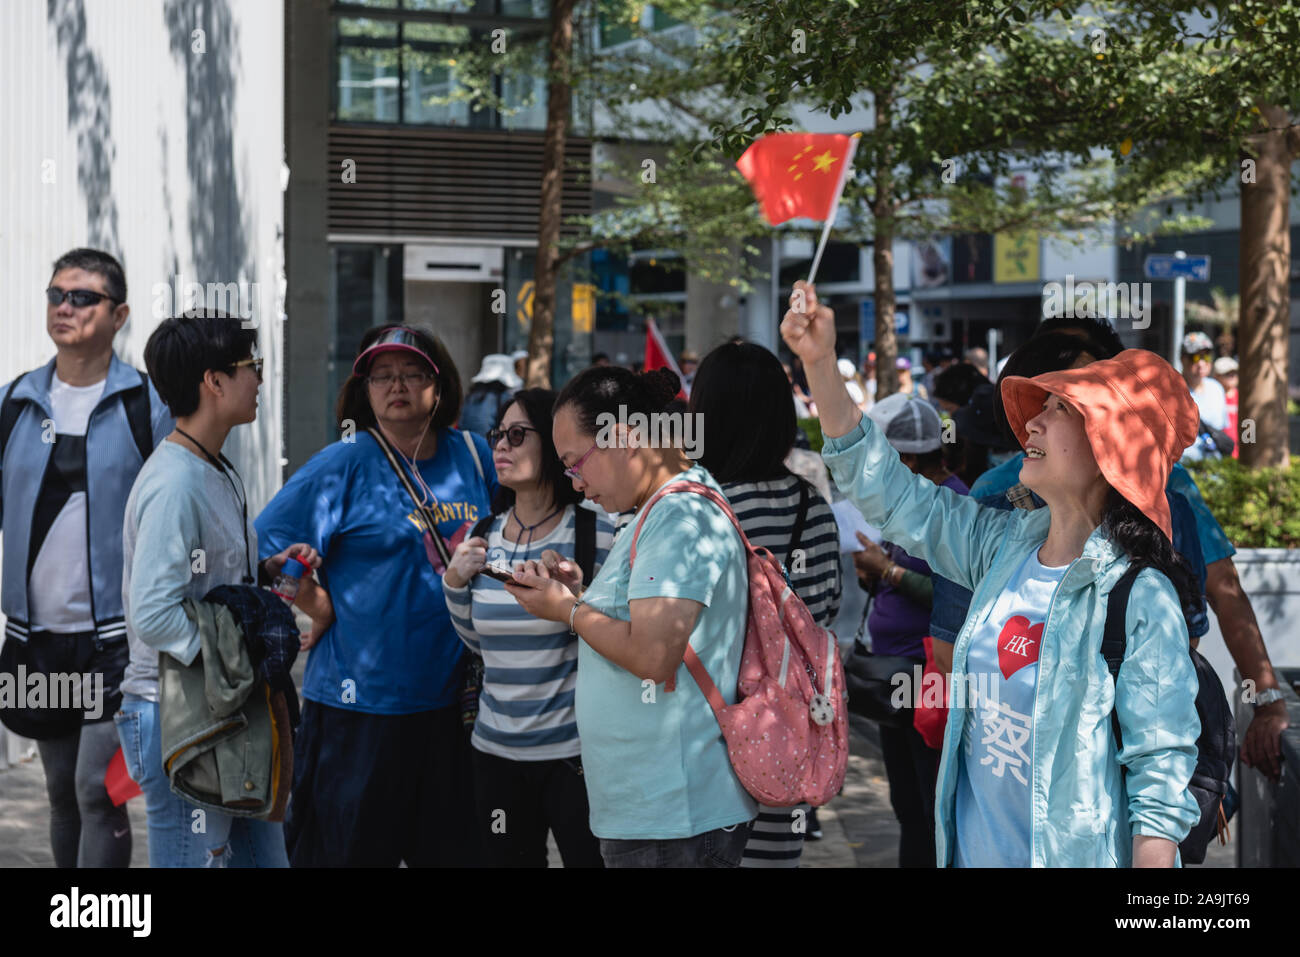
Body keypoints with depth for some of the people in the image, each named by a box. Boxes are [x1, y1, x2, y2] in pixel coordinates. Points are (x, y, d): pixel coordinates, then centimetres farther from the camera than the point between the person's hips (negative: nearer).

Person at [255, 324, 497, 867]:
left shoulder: (471, 456, 9)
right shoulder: (344, 465, -5)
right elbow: (266, 543, -6)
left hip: (452, 699, 5)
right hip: (362, 701, -5)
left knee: (454, 849, 12)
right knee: (347, 849, 0)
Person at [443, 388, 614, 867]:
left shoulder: (596, 528, -9)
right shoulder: (485, 536, 7)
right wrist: (456, 582, 1)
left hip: (575, 750, -5)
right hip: (497, 749, 5)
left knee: (590, 857, 0)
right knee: (506, 859, 13)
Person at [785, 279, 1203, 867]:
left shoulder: (1141, 598, -18)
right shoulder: (1003, 546, 1)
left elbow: (1161, 779, -18)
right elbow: (888, 492, 8)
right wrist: (820, 361, 0)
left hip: (1074, 856, -6)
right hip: (970, 848, 6)